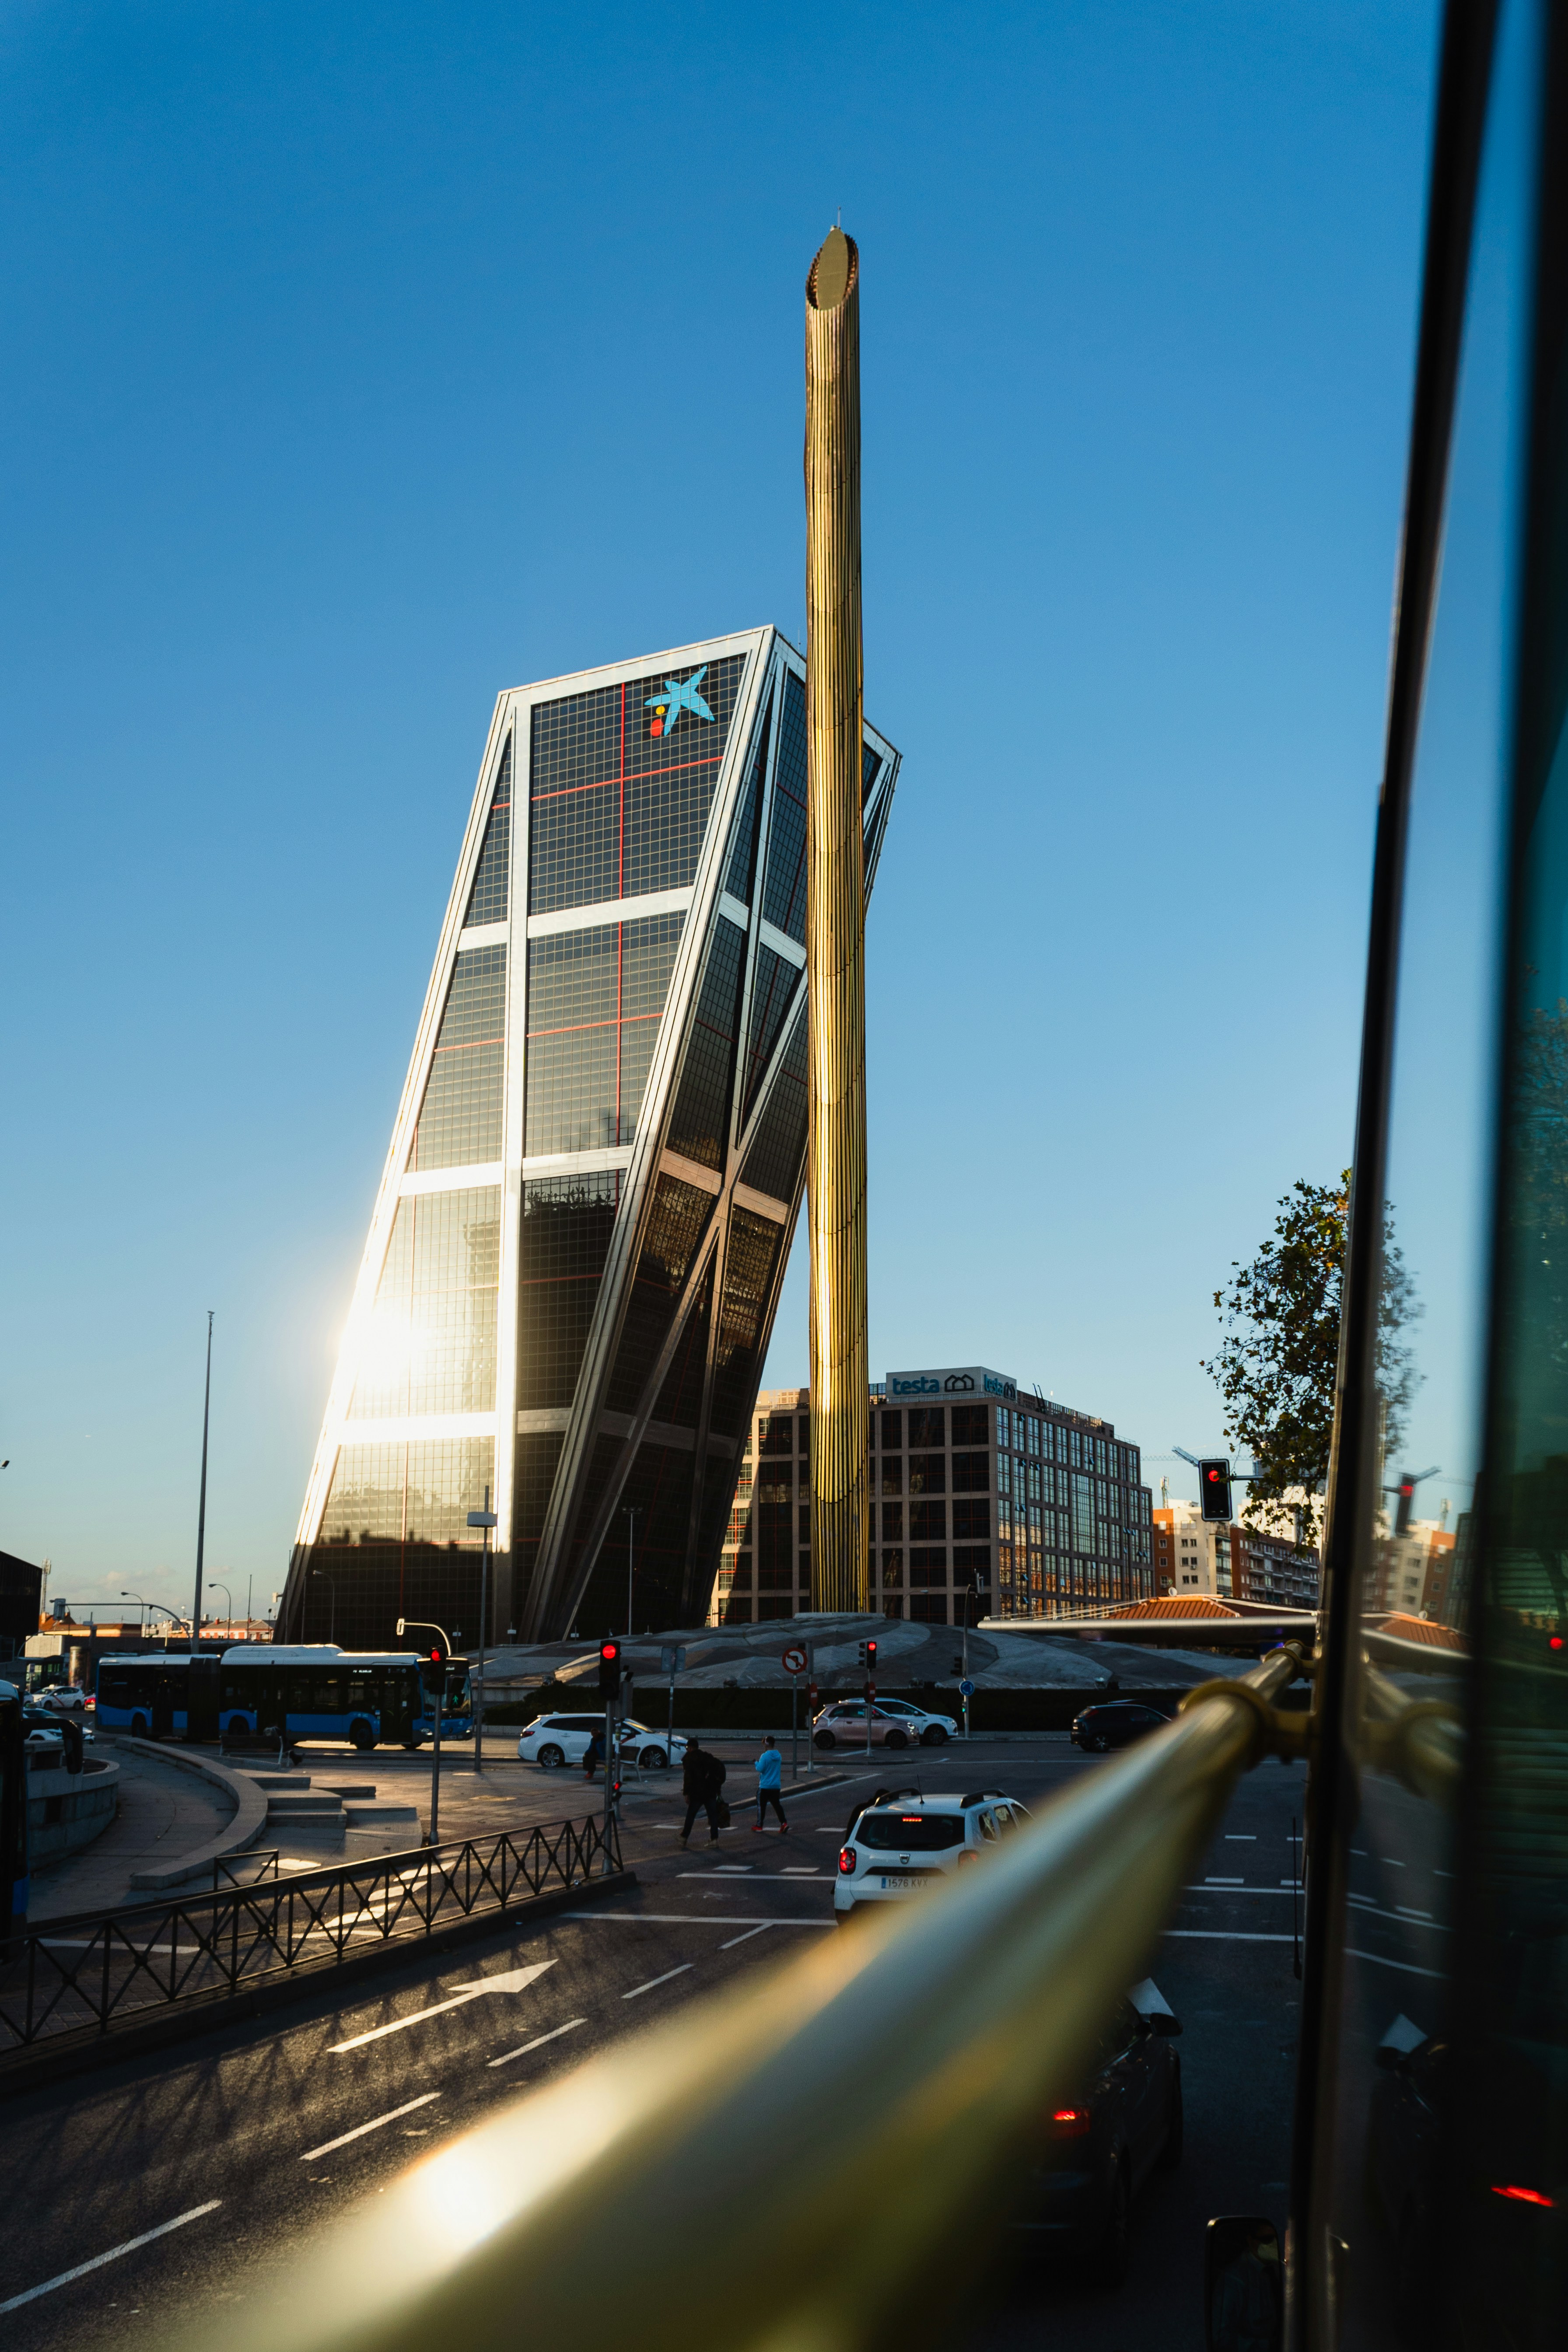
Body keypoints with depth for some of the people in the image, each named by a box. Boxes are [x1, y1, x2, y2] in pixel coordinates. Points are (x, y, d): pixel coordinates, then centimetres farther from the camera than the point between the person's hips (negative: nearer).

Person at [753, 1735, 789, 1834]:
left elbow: (760, 1769, -19)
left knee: (761, 1805, 7)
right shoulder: (778, 1756, 5)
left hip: (765, 1786, -6)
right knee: (777, 1804, 10)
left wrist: (757, 1762, 1)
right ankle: (784, 1823, -6)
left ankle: (759, 1826, 13)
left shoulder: (765, 1756, -17)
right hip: (776, 1786, 6)